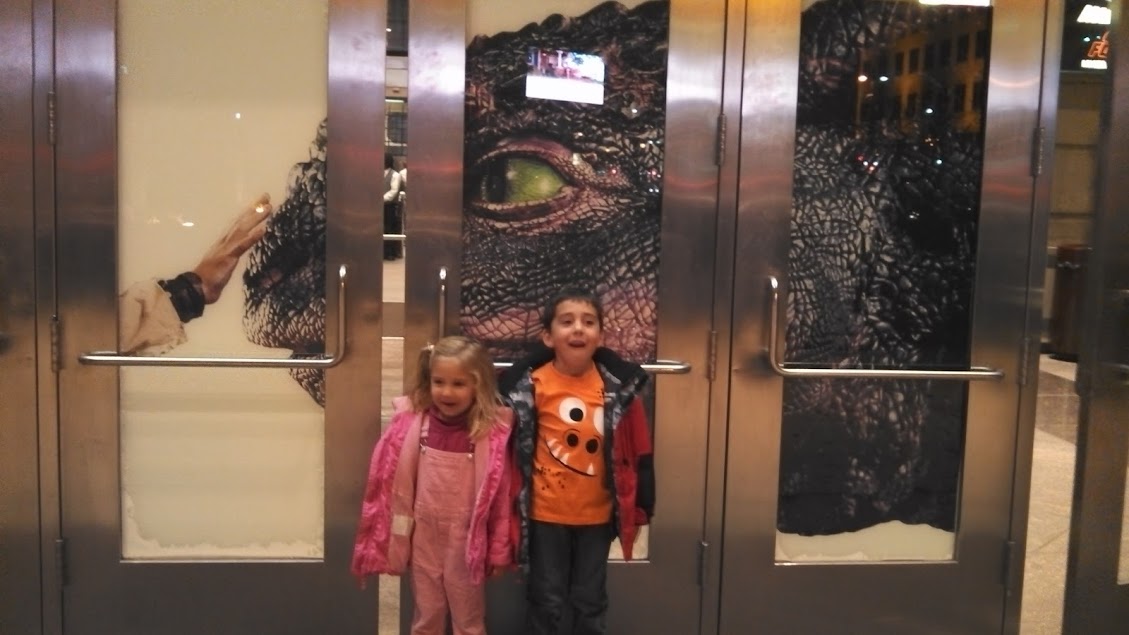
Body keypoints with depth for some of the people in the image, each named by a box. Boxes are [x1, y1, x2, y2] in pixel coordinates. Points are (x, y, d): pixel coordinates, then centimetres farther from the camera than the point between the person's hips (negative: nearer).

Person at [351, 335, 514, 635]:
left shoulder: (491, 431, -15)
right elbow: (393, 483, -1)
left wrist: (498, 550, -5)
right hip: (423, 537, 2)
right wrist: (395, 537, 2)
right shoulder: (411, 423, -8)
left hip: (466, 540, -2)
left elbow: (500, 494, -9)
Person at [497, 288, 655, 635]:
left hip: (597, 514, 2)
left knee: (591, 599, 17)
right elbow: (507, 446, -6)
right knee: (545, 600, 13)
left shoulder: (618, 385, -7)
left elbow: (637, 449, 1)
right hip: (546, 513, -2)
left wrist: (640, 504, 3)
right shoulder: (531, 384, -12)